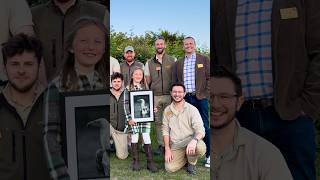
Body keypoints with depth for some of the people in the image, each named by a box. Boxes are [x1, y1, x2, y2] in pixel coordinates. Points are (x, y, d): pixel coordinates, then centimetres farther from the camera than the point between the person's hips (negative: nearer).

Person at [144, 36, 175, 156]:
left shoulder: (172, 60, 6)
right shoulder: (149, 63, 11)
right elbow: (147, 81, 14)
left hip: (169, 95, -2)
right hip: (155, 96, 2)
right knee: (158, 122, 5)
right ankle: (161, 145, 13)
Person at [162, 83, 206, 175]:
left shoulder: (192, 109, -9)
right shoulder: (167, 110, 4)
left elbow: (200, 130, -16)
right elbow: (165, 130, 7)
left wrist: (194, 140, -38)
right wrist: (167, 149, -3)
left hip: (190, 139, -2)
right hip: (175, 145, 3)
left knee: (200, 148, -35)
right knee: (170, 168, -17)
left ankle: (191, 161, 2)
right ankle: (185, 156, 17)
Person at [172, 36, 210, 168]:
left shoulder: (204, 59, 6)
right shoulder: (178, 63, 13)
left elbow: (209, 78, 2)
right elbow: (174, 81, 13)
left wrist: (206, 93, -6)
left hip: (200, 98, -2)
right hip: (184, 98, 3)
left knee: (204, 126, 0)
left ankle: (208, 155, 10)